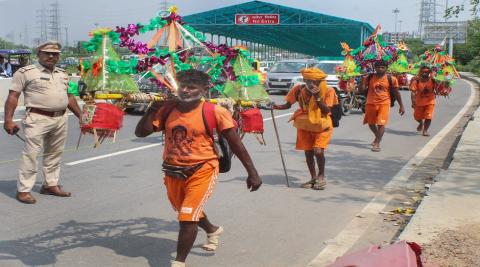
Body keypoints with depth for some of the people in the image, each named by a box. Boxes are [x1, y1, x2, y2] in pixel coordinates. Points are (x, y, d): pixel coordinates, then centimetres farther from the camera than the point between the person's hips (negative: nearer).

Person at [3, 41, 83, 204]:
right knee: (31, 154, -6)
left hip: (61, 119, 6)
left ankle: (50, 185, 24)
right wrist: (8, 120, -13)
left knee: (54, 154, 13)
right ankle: (23, 190, 0)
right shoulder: (26, 72, -3)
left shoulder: (62, 74, 17)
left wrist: (80, 116, 22)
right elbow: (13, 96, -5)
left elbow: (69, 97, 25)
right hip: (37, 119, -6)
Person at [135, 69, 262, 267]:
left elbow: (236, 144, -10)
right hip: (173, 173, 6)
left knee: (187, 218, -12)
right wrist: (152, 110, -14)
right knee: (187, 212, 27)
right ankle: (212, 230, 58)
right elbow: (141, 132, -1)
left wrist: (252, 173, -10)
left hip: (202, 171, -6)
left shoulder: (214, 112, -15)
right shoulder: (167, 110, -2)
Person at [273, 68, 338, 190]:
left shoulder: (327, 91, -14)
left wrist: (317, 97, -30)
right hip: (305, 126, 3)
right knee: (308, 153, 5)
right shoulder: (299, 90, -10)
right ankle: (313, 178, 25)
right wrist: (276, 106, -21)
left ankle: (321, 176, 8)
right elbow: (288, 104, -3)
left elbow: (326, 110, -20)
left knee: (318, 151, -18)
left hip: (322, 126, -3)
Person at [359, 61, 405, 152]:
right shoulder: (369, 78, 0)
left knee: (381, 124, -12)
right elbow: (361, 90, 2)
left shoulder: (391, 79, -3)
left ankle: (377, 143, -7)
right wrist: (363, 81, -16)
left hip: (384, 103, -3)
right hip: (371, 103, 3)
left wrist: (401, 106, 4)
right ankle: (378, 137, 42)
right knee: (371, 123, 16)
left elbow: (396, 93, 4)